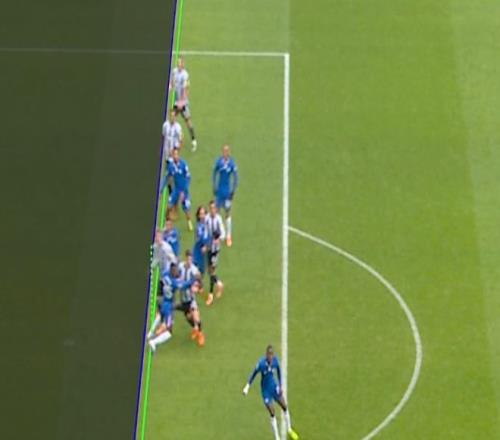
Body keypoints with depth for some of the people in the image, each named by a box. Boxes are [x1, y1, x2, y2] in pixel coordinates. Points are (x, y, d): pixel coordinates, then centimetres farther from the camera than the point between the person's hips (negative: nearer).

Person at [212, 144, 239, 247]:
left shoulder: (232, 164, -12)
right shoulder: (218, 162, -6)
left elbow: (235, 178, -4)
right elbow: (214, 174, 7)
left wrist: (233, 191, -6)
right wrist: (214, 187, 5)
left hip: (228, 191, -2)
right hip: (219, 191, 2)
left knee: (228, 213, 3)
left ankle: (229, 236, 10)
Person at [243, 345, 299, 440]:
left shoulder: (275, 360, -13)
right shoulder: (261, 363, -27)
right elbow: (254, 374, -12)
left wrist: (280, 385, 8)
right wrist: (247, 386, -11)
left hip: (274, 386, 4)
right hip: (265, 389, -4)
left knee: (285, 407, 11)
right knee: (272, 414, -2)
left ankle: (289, 430, 35)